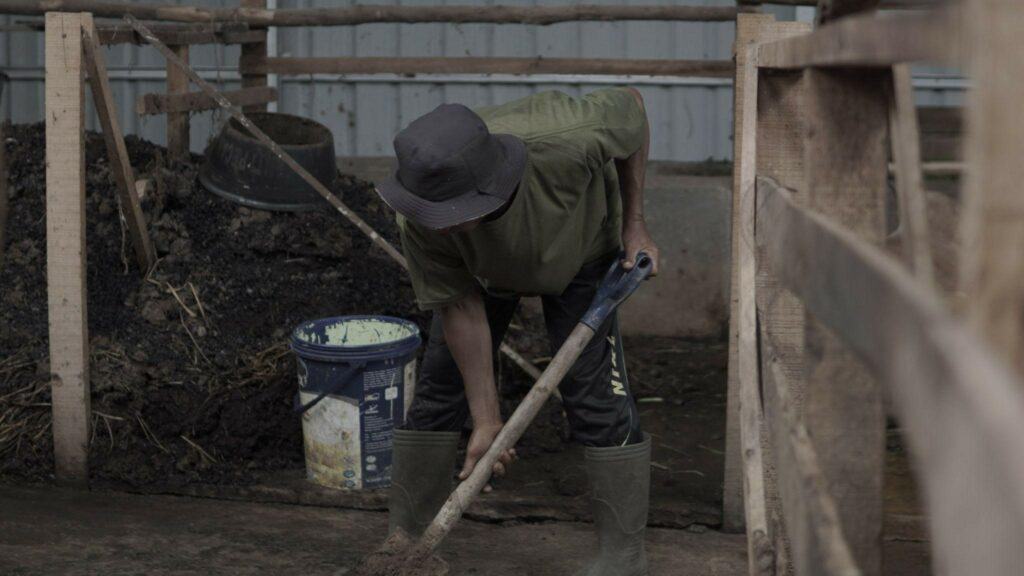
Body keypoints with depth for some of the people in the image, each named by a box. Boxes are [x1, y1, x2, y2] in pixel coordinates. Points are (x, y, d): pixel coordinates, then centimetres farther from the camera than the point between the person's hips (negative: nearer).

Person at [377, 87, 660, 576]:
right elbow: (460, 309, -22)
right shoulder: (423, 223, -37)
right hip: (479, 268, 2)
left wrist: (634, 226, -16)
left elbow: (631, 107, -21)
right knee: (438, 393, 0)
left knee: (597, 396, -10)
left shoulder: (566, 141, -44)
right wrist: (487, 420, -19)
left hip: (580, 249, -1)